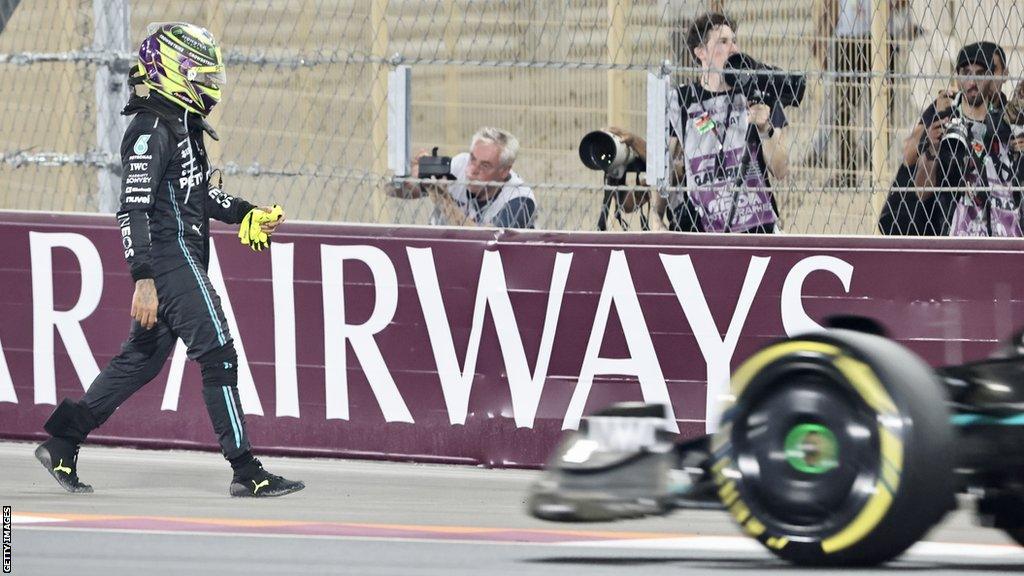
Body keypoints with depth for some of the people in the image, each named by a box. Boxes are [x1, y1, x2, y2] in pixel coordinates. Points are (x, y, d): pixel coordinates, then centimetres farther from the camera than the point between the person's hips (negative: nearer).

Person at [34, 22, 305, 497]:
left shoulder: (182, 127, 16)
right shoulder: (152, 130, -16)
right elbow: (133, 208, -21)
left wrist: (244, 216, 24)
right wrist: (143, 278, -27)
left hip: (184, 259, 11)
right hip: (170, 259, -11)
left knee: (141, 359, 13)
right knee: (219, 356, -9)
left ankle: (61, 444, 18)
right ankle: (246, 472, -8)